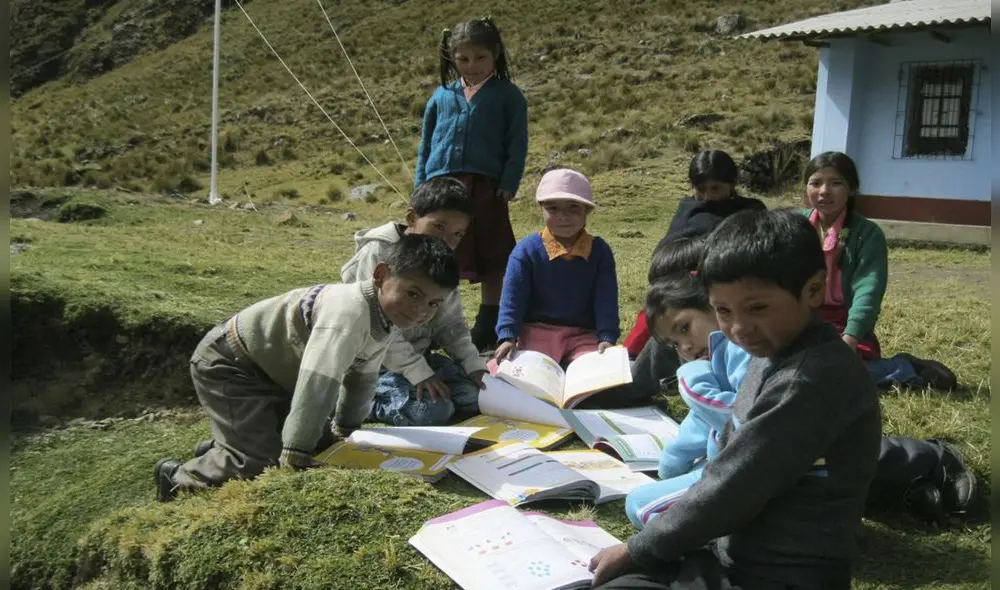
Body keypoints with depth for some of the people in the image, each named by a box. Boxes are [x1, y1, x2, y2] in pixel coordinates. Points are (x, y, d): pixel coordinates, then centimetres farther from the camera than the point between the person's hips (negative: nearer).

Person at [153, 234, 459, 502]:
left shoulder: (385, 318, -4)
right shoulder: (350, 312, -35)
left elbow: (362, 378, 10)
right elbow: (318, 385, -37)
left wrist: (342, 431, 17)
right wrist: (295, 460, -33)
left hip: (273, 373, 9)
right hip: (226, 364, -9)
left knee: (320, 443, 13)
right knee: (264, 461, -16)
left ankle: (218, 450, 27)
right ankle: (180, 478, 8)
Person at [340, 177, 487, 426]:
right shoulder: (378, 254, -16)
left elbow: (449, 323, 10)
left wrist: (473, 363, -5)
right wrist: (418, 372, -24)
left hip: (419, 355, 8)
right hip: (378, 362, -8)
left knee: (477, 395, -9)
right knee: (433, 411, -26)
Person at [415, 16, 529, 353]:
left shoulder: (507, 95, 5)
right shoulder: (442, 95, 13)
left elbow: (517, 144, 1)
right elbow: (426, 143, 16)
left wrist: (509, 185, -8)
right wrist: (421, 184, 8)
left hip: (486, 186, -2)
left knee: (492, 262, 4)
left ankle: (487, 332, 16)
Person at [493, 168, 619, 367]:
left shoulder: (600, 251, 3)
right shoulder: (526, 250, -2)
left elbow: (606, 300, -2)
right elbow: (512, 297, -8)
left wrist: (607, 337, -18)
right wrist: (507, 337, -23)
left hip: (583, 333, 2)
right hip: (536, 330, -2)